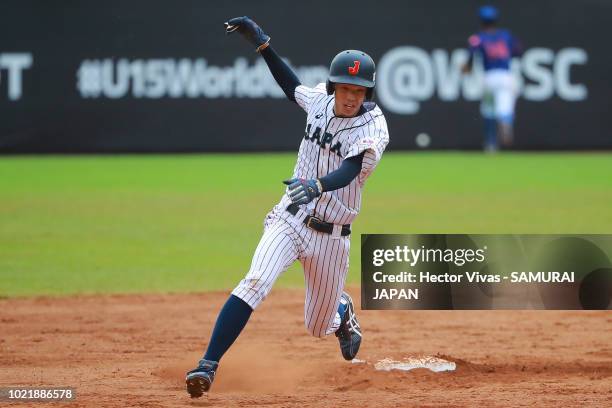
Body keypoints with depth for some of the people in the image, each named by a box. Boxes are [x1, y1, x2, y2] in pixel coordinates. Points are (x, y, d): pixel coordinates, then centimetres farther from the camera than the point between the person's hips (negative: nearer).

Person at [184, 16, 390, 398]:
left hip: (331, 235, -2)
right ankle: (208, 365, -31)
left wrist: (317, 185, -53)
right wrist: (263, 43, 18)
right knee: (255, 282, -26)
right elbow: (293, 87, 24)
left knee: (318, 327, 12)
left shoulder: (373, 128, -15)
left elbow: (349, 171, -32)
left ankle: (343, 312, 51)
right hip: (290, 219, 2)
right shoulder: (321, 99, 0)